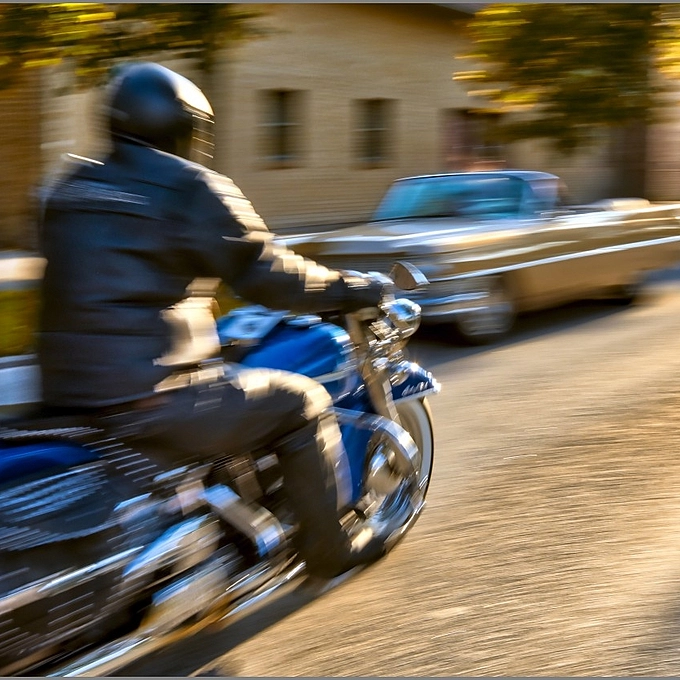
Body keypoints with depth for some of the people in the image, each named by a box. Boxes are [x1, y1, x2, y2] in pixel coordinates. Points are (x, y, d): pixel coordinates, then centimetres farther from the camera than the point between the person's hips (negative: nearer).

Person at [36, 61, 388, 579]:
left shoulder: (71, 187, 16)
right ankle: (330, 550, 19)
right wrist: (352, 289, 9)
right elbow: (265, 274, -4)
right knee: (300, 402, 9)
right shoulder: (191, 188, -5)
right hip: (142, 397, -8)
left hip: (63, 392, 8)